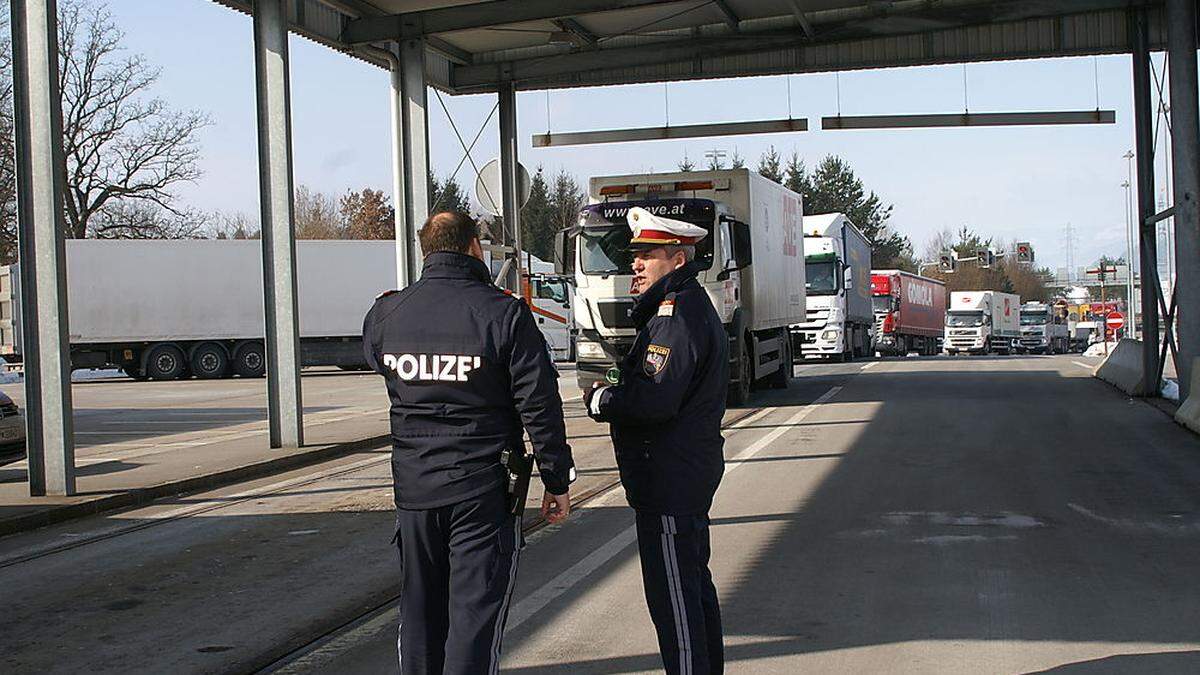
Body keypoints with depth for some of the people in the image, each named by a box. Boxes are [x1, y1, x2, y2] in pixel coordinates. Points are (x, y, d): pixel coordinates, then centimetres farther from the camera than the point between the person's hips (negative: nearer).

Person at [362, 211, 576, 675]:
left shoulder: (385, 314, 0)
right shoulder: (504, 314, -11)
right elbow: (540, 406, -10)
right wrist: (557, 482, -2)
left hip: (412, 489, 4)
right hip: (482, 490, -4)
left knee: (419, 614, 17)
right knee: (475, 612, 1)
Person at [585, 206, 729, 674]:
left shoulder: (677, 315, -19)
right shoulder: (692, 306, 17)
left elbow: (655, 400, -27)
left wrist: (600, 401, -12)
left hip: (668, 480, -11)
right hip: (692, 475, 11)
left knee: (673, 598, -5)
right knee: (694, 584, 20)